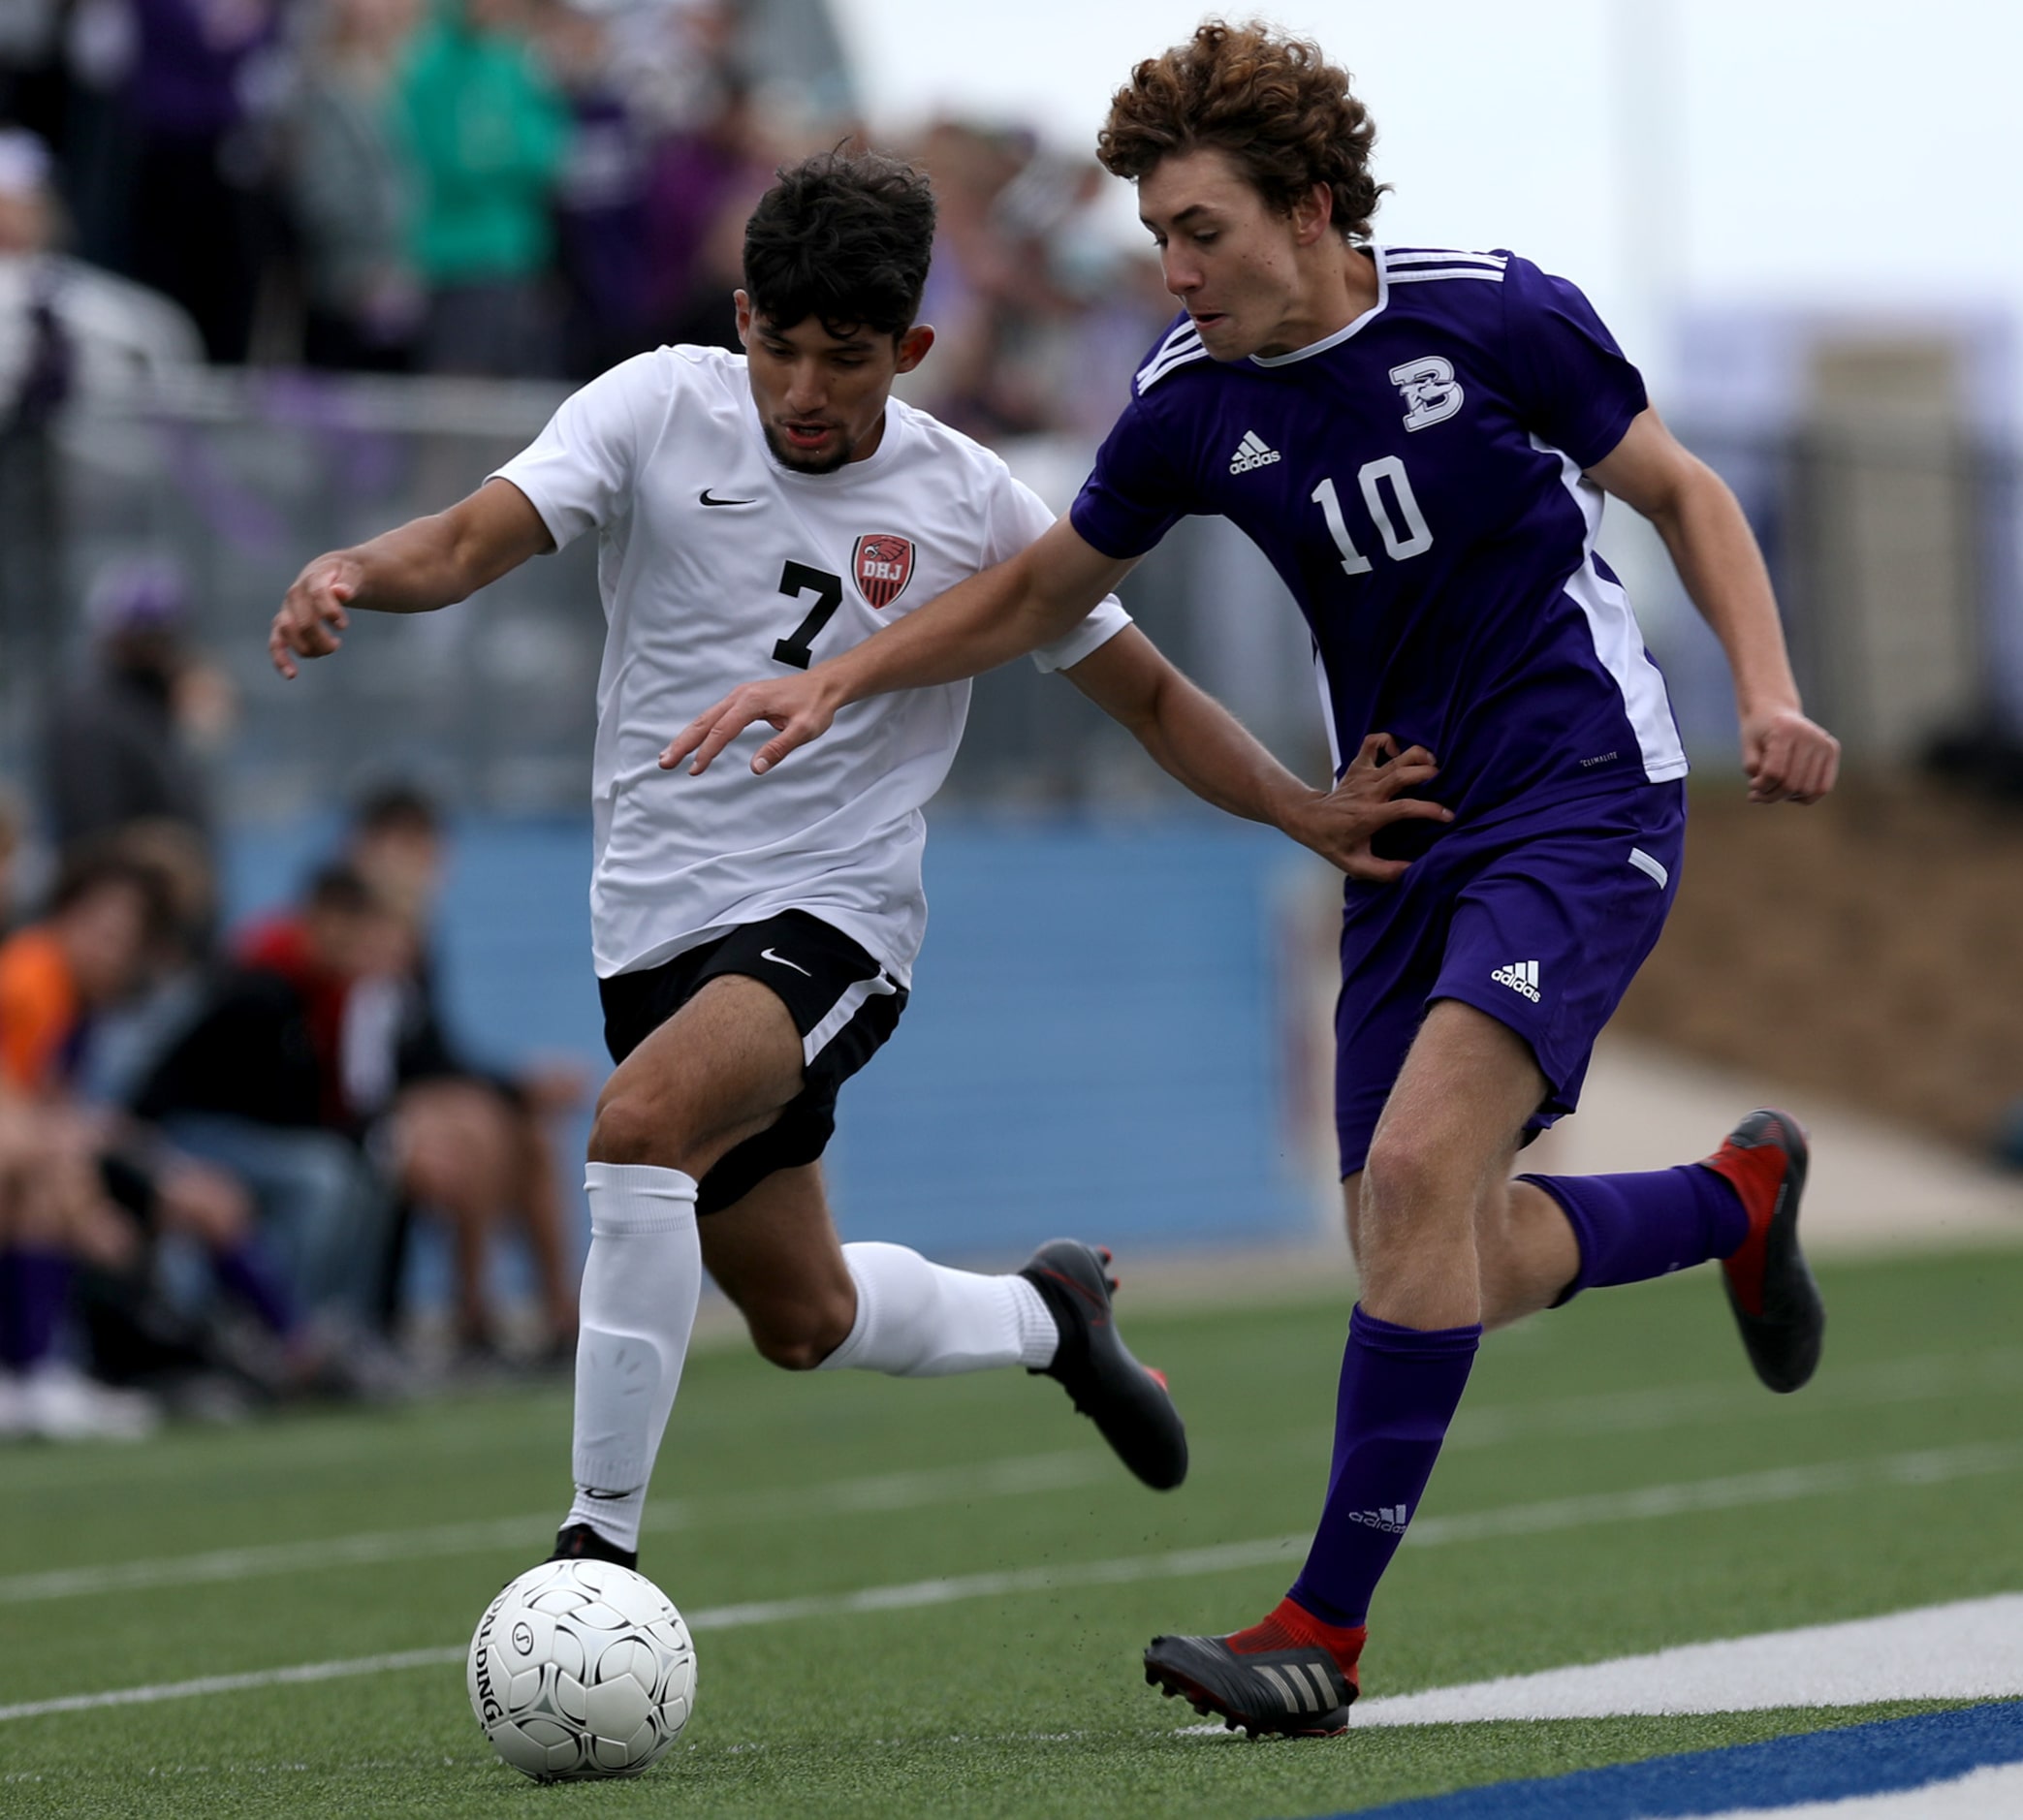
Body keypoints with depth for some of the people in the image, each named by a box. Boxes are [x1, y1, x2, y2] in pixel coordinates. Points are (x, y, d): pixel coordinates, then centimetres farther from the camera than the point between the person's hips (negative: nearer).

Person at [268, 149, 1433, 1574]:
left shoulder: (969, 505, -4)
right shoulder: (659, 410, -5)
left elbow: (1147, 695, 7)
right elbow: (472, 542, -16)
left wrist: (1301, 808, -7)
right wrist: (351, 572, -39)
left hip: (832, 920, -3)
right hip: (658, 918, 3)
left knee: (642, 1122, -33)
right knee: (805, 1320, 15)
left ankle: (601, 1540, -27)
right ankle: (1046, 1317, 47)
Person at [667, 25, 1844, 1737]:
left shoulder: (1492, 313, -13)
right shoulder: (1192, 403, -1)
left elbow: (1685, 492, -1)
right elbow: (1043, 591, 15)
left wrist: (1766, 695, -15)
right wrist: (833, 680, 4)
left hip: (1586, 805, -6)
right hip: (1406, 836, 6)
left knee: (1420, 1169, -22)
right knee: (1455, 1268, 4)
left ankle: (1327, 1628, -18)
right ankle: (1737, 1196, 36)